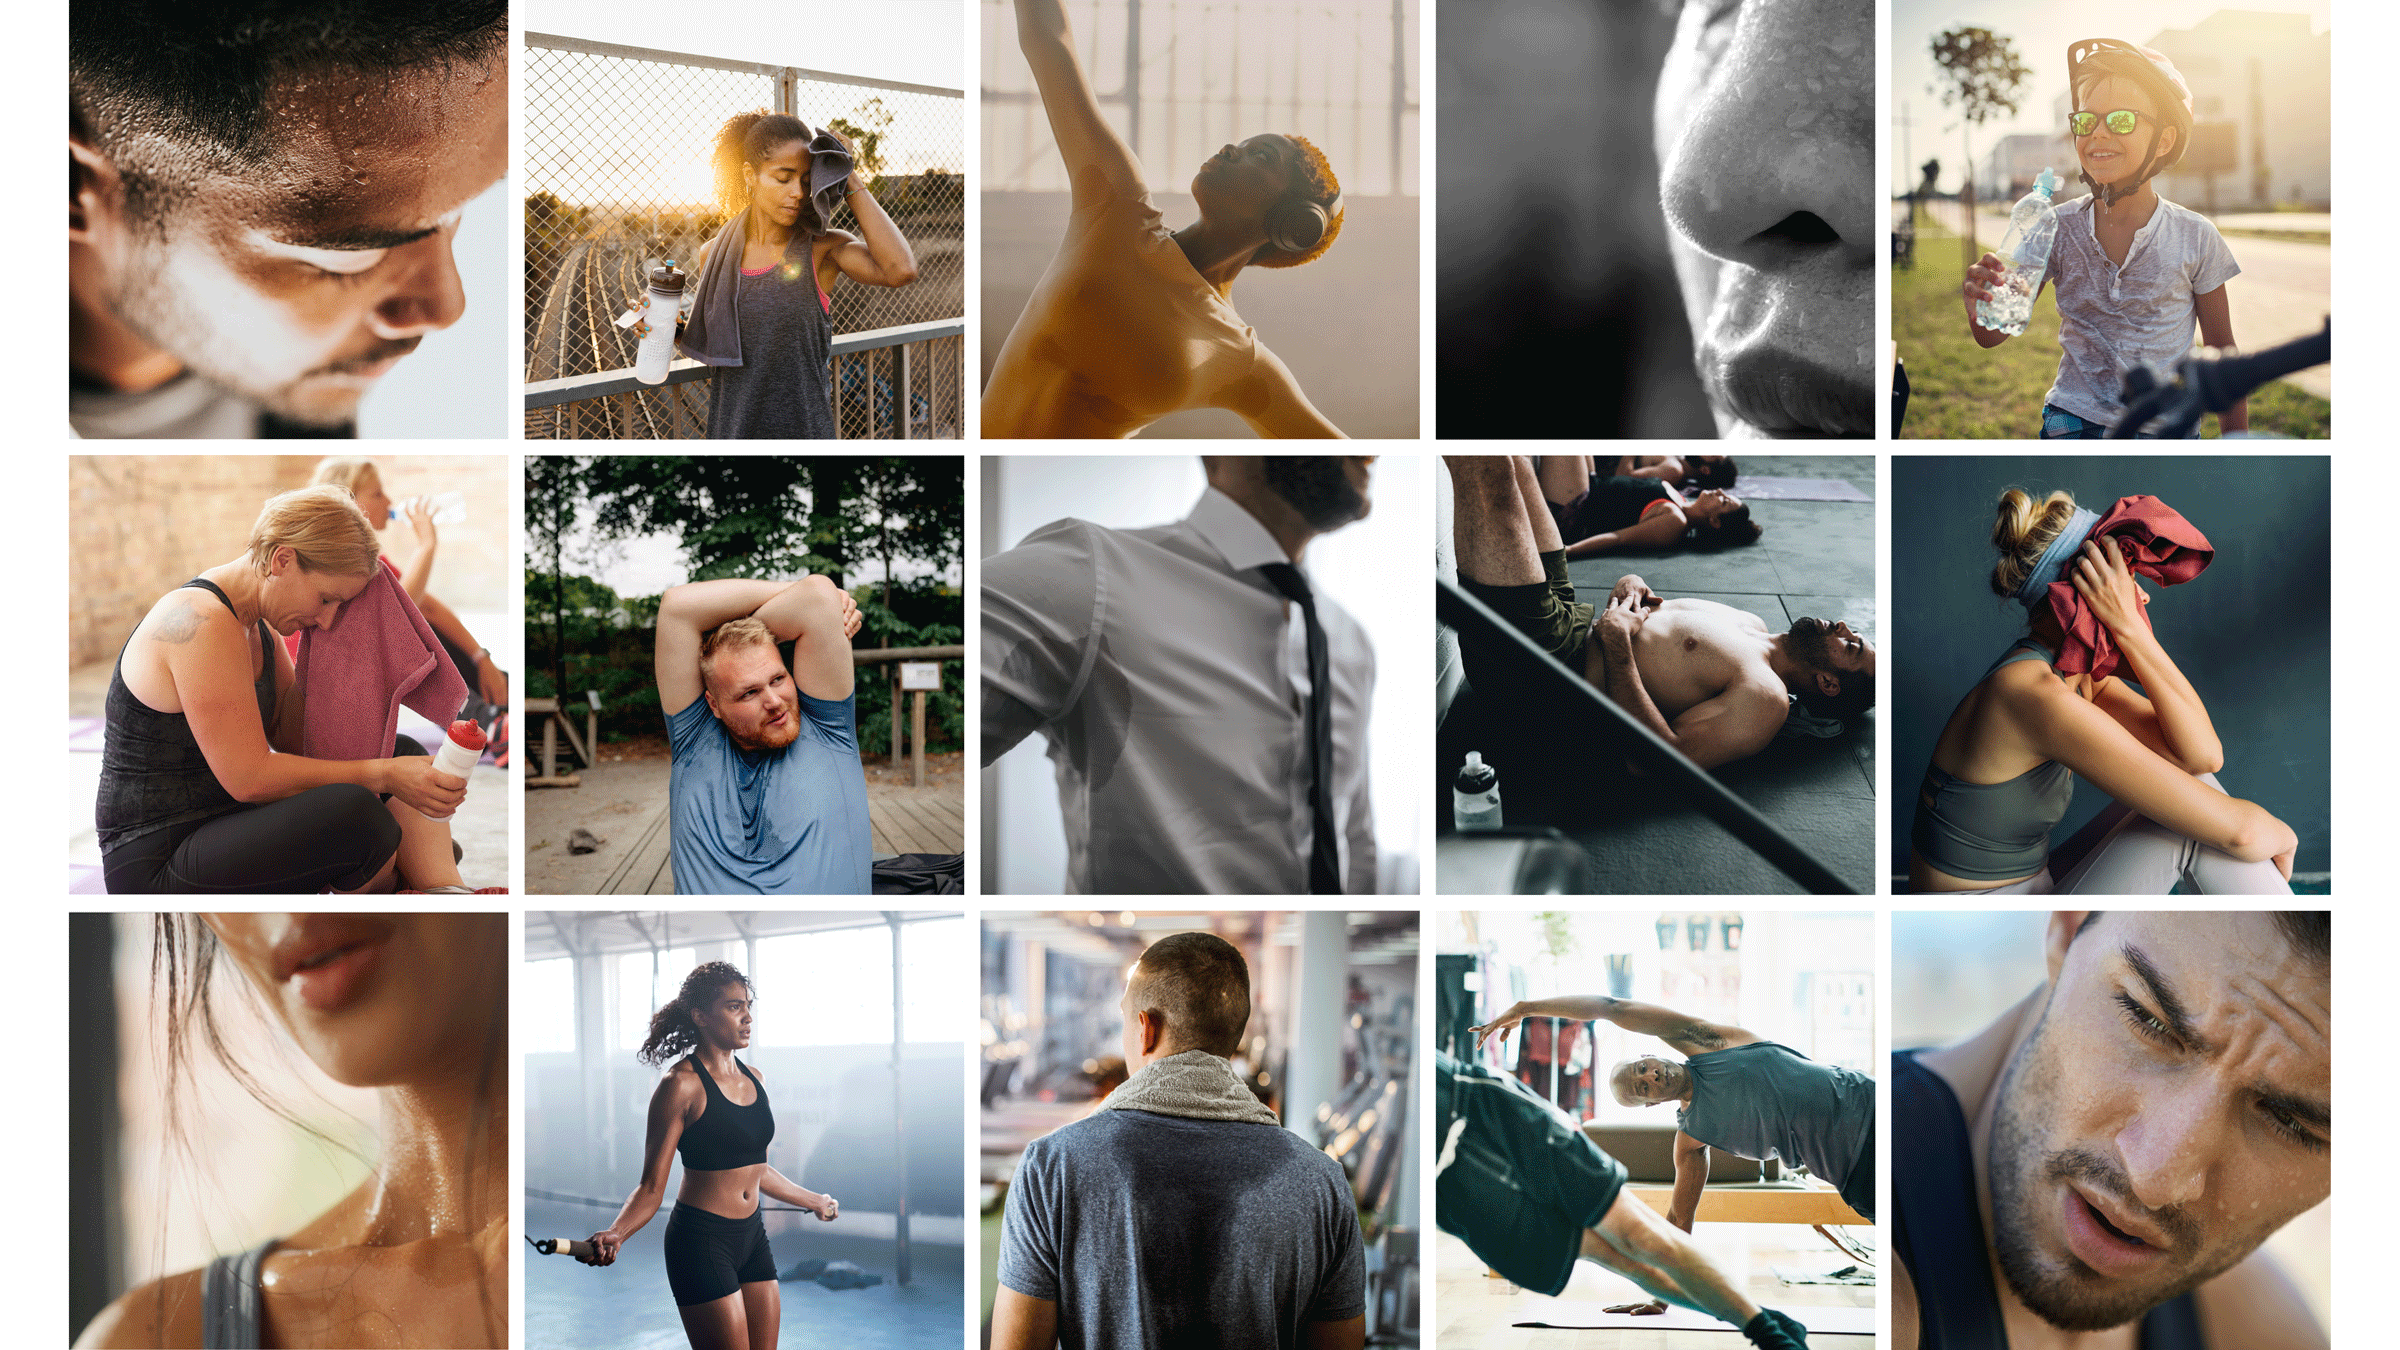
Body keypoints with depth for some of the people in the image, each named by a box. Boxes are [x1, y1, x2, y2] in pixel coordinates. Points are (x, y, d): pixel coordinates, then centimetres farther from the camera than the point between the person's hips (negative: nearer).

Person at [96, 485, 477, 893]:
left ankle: (448, 892, -11)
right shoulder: (201, 622, -22)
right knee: (351, 812, -33)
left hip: (228, 822, 10)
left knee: (403, 752, 9)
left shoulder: (256, 622, 8)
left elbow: (289, 737, 11)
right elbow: (248, 778, -24)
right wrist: (382, 776, -21)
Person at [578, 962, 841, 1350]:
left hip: (752, 1236, 7)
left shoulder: (753, 1079, 9)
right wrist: (615, 1233, -30)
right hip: (701, 1241, -7)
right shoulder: (682, 1085, -11)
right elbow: (651, 1187, -12)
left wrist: (815, 1201, 33)